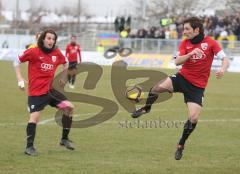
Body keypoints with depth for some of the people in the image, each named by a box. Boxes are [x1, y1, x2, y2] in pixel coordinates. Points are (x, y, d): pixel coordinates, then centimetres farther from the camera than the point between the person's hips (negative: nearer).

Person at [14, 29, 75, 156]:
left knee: (69, 107, -1)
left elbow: (65, 64, 24)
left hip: (50, 90, 5)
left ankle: (64, 139, 12)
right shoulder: (33, 52, -10)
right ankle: (29, 147, -6)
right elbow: (17, 62, 0)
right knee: (35, 116, -15)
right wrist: (20, 79, -6)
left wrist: (62, 79, 21)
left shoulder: (57, 53, 2)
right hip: (35, 92, -5)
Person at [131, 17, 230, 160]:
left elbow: (225, 59, -11)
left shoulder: (210, 42, -7)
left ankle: (181, 145, 10)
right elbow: (177, 61, -10)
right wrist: (191, 53, -26)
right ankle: (146, 108, 4)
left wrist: (222, 70, -33)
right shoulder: (185, 43, 2)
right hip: (182, 77, 2)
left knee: (194, 118, -12)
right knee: (159, 86, -26)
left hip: (197, 86, -2)